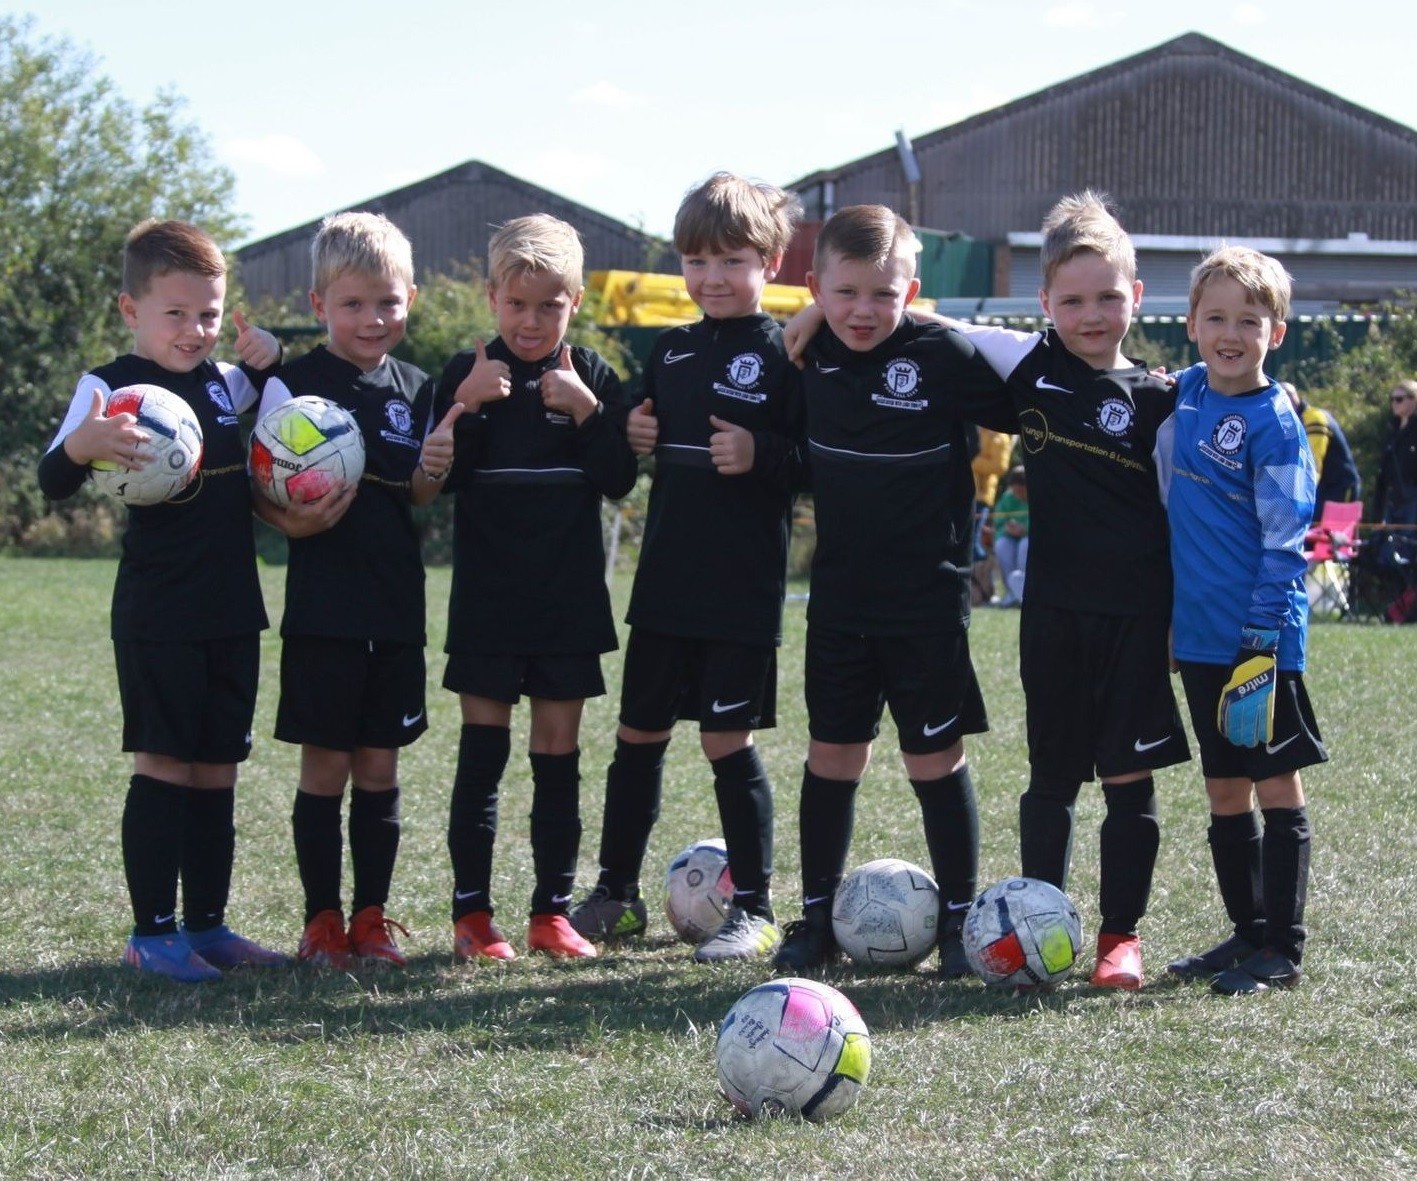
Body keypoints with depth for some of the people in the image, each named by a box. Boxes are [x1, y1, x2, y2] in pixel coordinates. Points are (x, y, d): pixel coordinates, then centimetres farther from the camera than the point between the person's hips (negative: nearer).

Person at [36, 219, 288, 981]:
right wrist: (81, 446, -43)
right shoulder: (114, 386, -8)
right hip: (157, 611, -6)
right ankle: (152, 932, -1)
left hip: (232, 610, 6)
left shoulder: (226, 383, 10)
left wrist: (269, 361, 7)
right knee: (164, 762, -6)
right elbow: (54, 482, -18)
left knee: (217, 767, 10)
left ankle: (207, 924, 17)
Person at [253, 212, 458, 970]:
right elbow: (262, 488, -6)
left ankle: (372, 915, 16)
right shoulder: (293, 383, -5)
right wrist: (294, 519, -26)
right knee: (325, 764, 0)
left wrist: (432, 472, -8)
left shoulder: (415, 389, 9)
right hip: (323, 602, -4)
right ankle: (322, 919, 9)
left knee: (380, 764, 8)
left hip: (396, 602, 4)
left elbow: (415, 499, 13)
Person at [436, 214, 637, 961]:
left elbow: (620, 480, -3)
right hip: (487, 597, -1)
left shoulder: (592, 376, 4)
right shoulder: (469, 373, 1)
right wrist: (467, 406, -20)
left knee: (558, 753, 6)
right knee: (482, 751, -2)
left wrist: (586, 410, -14)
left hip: (569, 598, 1)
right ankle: (472, 912, 2)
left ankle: (552, 911, 11)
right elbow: (437, 477, -7)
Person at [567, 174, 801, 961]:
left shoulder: (780, 356, -7)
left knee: (727, 741, -2)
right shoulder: (670, 351, 11)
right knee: (638, 733, 12)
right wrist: (631, 436, 2)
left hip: (743, 587, -6)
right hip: (665, 579, 6)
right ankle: (616, 895, 24)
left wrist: (761, 454, -26)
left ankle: (754, 910, 9)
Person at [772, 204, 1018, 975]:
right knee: (832, 754, 9)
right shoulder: (811, 357, 1)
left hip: (926, 601, -4)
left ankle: (959, 918, 15)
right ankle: (816, 917, 19)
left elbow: (1029, 418, -6)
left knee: (935, 759, 2)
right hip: (839, 598, 4)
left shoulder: (944, 358, -13)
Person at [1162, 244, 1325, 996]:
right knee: (1224, 790, 12)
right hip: (1200, 636, 7)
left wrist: (1262, 647, -18)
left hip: (1262, 638, -7)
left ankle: (1282, 950, 6)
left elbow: (1283, 545, -14)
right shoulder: (1184, 395, 7)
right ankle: (1246, 933, 22)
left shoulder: (1272, 421, -12)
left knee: (1276, 786, 1)